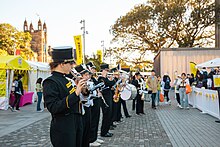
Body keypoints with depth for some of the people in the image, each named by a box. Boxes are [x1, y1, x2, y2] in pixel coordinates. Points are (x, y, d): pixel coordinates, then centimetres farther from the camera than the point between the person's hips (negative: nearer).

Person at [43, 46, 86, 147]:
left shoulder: (66, 79, 10)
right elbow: (53, 108, -25)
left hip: (76, 123, 9)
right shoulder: (50, 82, -15)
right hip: (63, 128, -9)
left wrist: (78, 88, 3)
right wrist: (75, 94, -29)